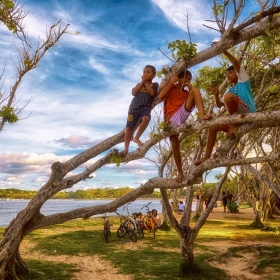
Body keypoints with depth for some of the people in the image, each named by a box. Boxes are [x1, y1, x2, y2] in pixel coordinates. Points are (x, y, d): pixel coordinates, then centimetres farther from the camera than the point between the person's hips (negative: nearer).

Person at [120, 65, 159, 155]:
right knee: (129, 127, -1)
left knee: (146, 118, -37)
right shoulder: (139, 84, 21)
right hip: (134, 107, 3)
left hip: (146, 107, -3)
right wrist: (142, 82, 3)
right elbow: (134, 92, 3)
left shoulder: (154, 84, 13)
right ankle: (126, 149, 8)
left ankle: (136, 138, -19)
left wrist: (146, 82, -1)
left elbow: (152, 93, -7)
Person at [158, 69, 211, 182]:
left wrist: (190, 88, -1)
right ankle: (180, 172, 10)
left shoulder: (186, 93, 23)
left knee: (195, 90, -14)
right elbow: (160, 96, -6)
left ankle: (202, 115, -40)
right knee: (174, 143, -6)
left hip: (182, 114, 1)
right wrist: (171, 82, -3)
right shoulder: (171, 88, 15)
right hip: (171, 119, -1)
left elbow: (194, 102, 4)